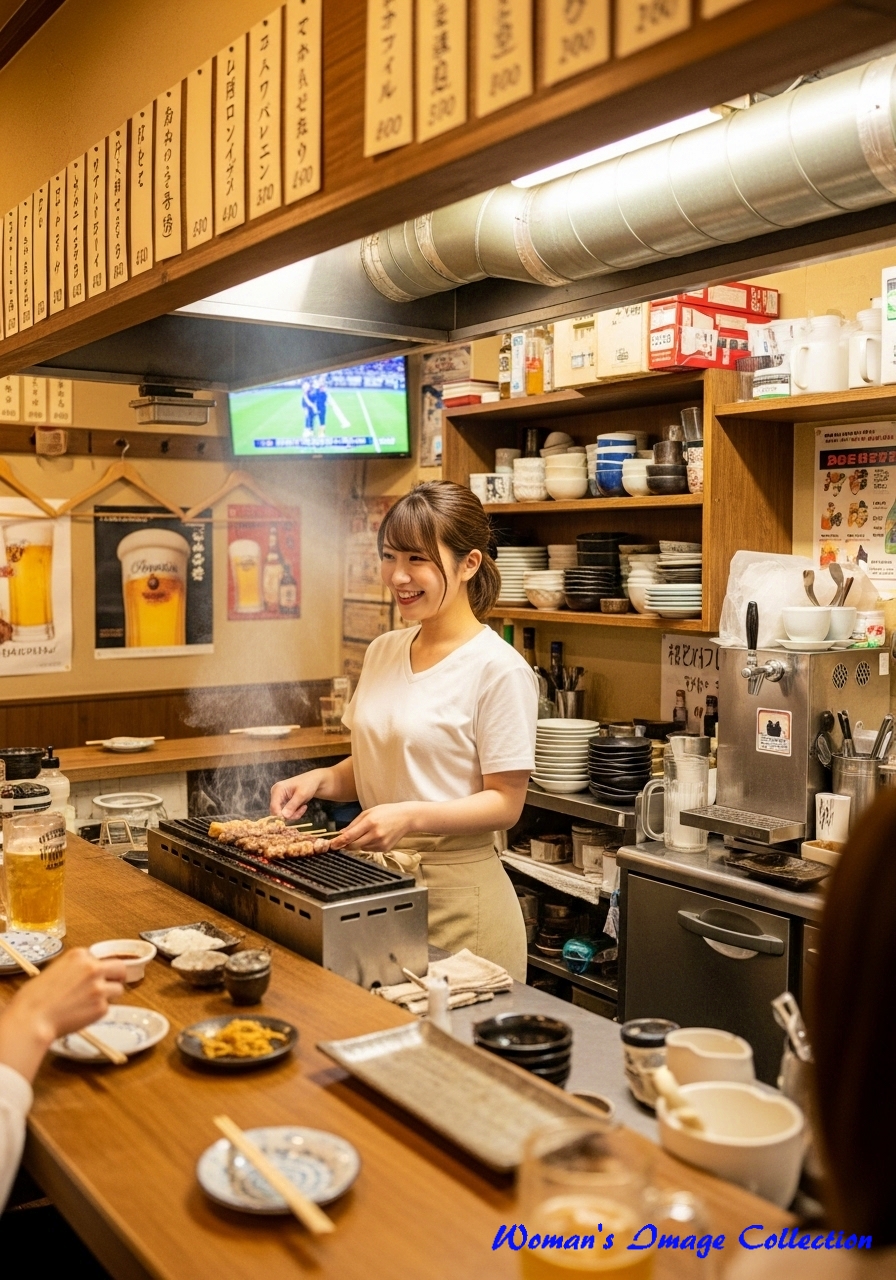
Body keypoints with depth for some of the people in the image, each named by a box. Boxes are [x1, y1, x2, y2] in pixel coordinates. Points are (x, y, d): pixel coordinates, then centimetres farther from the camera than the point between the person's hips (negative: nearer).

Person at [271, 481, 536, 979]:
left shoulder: (499, 669, -14)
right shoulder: (383, 652, 6)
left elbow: (505, 802, -14)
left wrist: (411, 816, -26)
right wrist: (321, 780, -2)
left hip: (457, 892, -6)